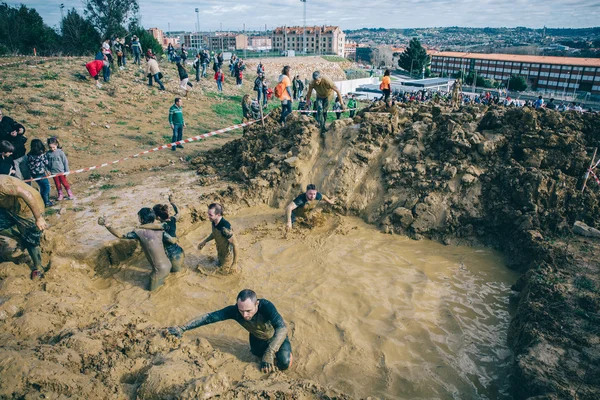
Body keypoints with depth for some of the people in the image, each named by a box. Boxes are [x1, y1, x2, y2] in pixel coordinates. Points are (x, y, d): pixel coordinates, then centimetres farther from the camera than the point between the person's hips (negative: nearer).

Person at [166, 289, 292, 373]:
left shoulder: (265, 306, -41)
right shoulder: (234, 310, -31)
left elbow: (282, 328, -51)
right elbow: (209, 317, -30)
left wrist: (269, 353, -58)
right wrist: (182, 329, -35)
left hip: (277, 336, -4)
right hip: (257, 339, 4)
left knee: (284, 364, -22)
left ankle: (286, 352, 14)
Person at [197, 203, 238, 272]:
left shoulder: (225, 227, -40)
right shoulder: (214, 222, -13)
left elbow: (235, 244, -32)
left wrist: (235, 263, -27)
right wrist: (204, 241, 2)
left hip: (227, 254, -8)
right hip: (220, 253, 8)